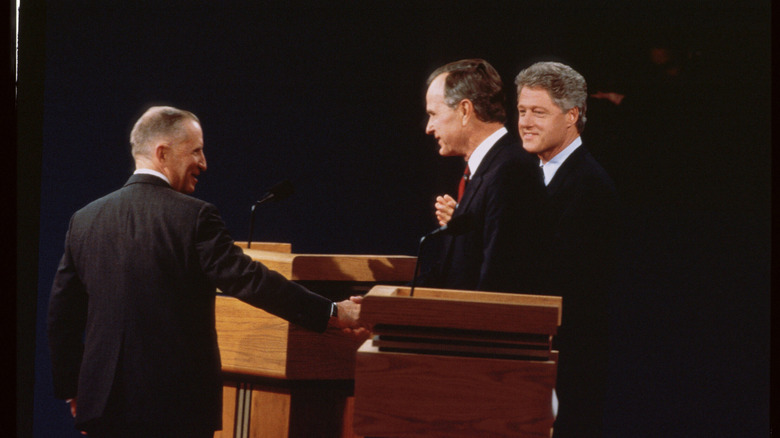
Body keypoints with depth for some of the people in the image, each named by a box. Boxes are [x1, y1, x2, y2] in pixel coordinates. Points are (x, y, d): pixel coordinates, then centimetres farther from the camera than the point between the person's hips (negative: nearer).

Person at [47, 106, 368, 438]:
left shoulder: (84, 220, 7)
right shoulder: (193, 217, -10)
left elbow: (62, 315, 10)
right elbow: (249, 279, -15)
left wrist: (72, 391, 19)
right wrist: (333, 314, -10)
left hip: (104, 404, 5)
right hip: (178, 408, -5)